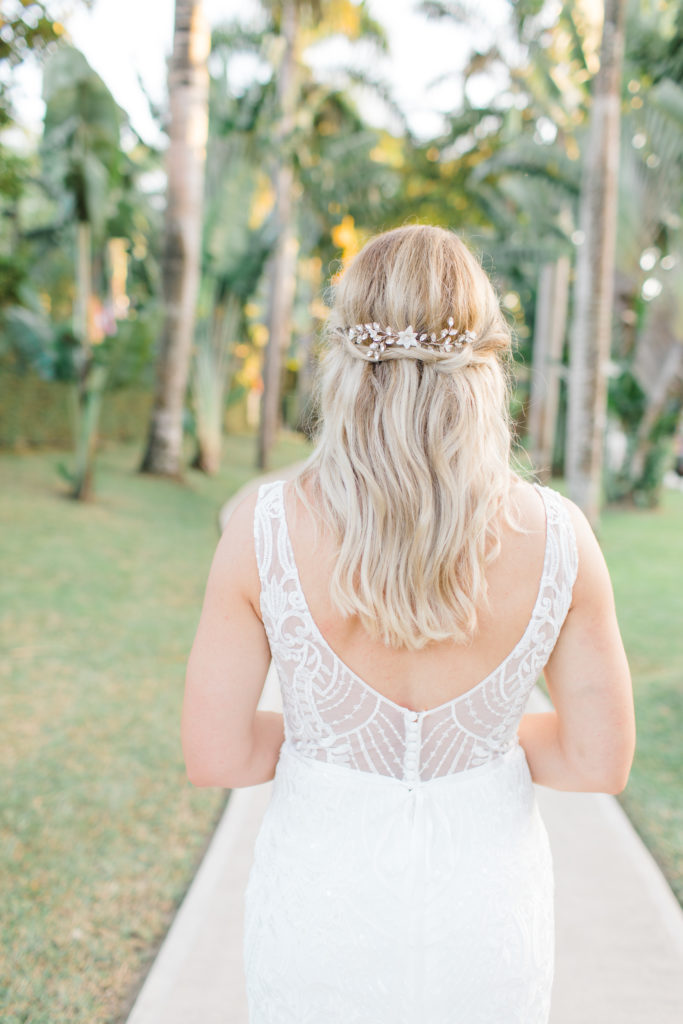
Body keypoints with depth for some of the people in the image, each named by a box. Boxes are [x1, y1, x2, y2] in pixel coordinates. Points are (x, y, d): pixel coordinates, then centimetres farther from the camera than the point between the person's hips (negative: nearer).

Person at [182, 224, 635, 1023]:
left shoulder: (263, 530, -21)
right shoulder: (557, 536, -18)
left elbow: (214, 756, -14)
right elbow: (600, 762, -10)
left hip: (323, 898, 0)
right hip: (483, 905, 1)